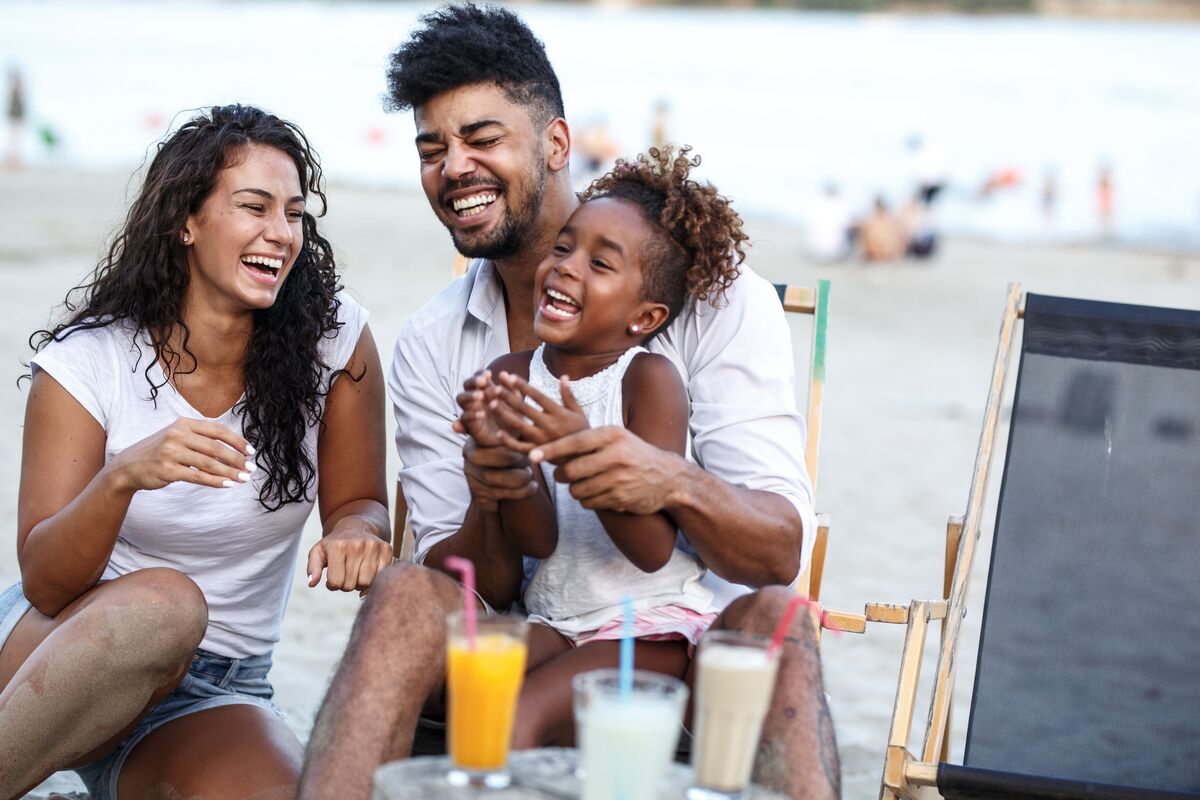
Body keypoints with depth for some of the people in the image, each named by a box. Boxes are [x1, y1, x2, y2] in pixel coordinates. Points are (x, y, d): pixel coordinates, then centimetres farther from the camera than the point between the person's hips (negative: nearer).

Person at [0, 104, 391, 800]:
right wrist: (123, 477, -32)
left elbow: (358, 503, 5)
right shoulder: (88, 360, -9)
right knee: (164, 602, -36)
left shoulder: (335, 342, -6)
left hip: (214, 695, 2)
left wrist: (355, 533, -21)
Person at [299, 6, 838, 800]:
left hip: (699, 643, -2)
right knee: (404, 595, -26)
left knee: (775, 618, -34)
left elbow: (782, 551, -13)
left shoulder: (715, 296, -6)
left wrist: (675, 483, -35)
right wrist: (485, 506, -22)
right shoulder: (430, 347, 5)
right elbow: (477, 586, 2)